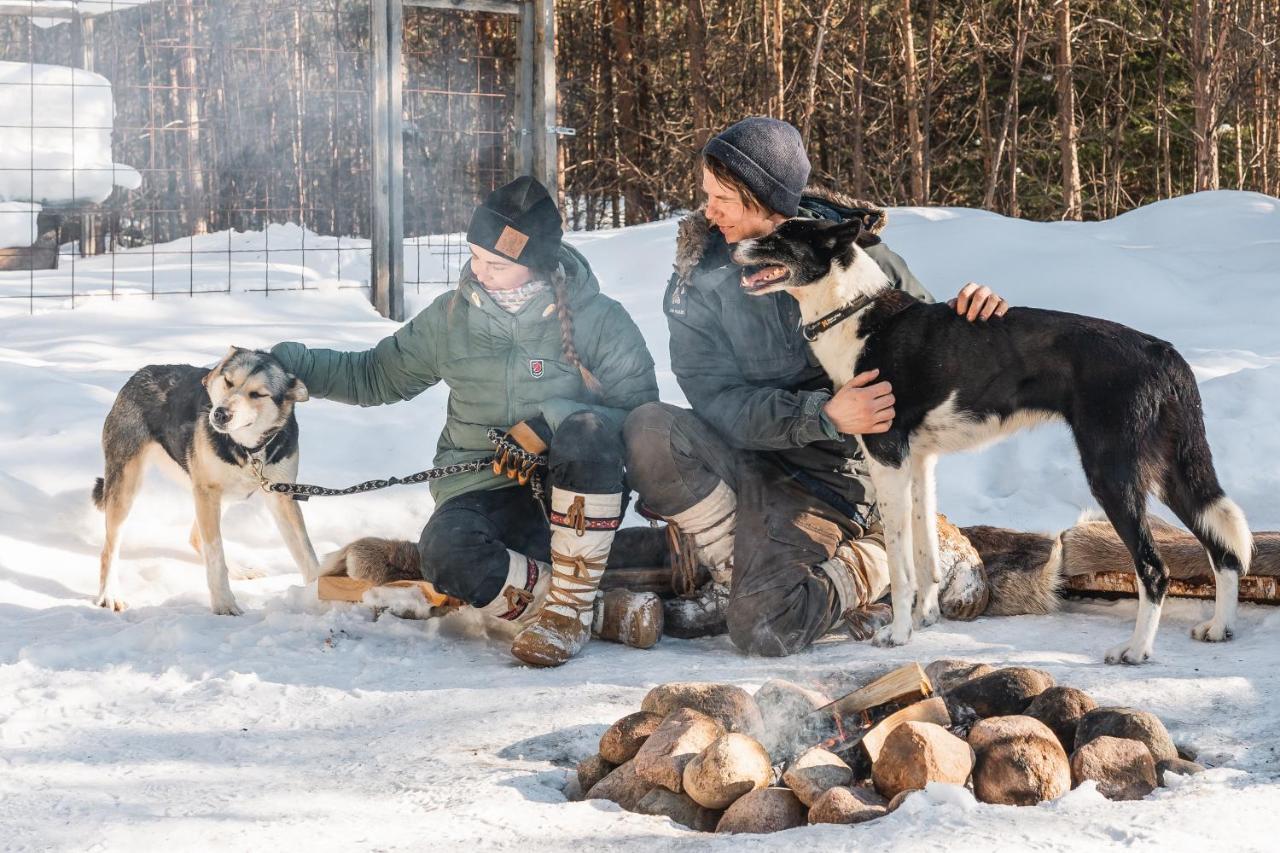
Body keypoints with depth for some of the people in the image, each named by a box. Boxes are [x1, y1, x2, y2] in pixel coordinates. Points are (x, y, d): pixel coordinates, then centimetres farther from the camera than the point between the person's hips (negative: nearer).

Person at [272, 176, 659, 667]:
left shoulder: (598, 319, -3)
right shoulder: (451, 318, 7)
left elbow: (640, 409, -8)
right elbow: (374, 377, 17)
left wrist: (550, 423, -21)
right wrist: (289, 363, 5)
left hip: (575, 492, -1)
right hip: (483, 493, 2)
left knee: (586, 430, -36)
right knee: (446, 551, -34)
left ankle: (568, 607, -24)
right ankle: (602, 609, -17)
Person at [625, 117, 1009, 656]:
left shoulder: (856, 254, -8)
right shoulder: (700, 273, -6)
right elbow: (719, 400, -16)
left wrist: (973, 319, -20)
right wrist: (824, 415, -30)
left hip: (826, 473, -3)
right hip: (740, 453, 3)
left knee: (763, 630, -24)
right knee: (649, 431, -29)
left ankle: (877, 564, 6)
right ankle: (737, 577, -6)